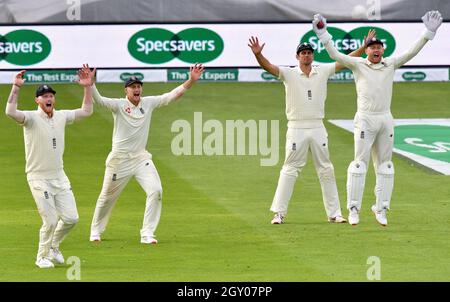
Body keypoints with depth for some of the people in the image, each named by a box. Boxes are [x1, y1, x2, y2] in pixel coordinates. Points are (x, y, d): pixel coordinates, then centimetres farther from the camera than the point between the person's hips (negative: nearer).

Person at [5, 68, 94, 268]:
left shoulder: (61, 117, 7)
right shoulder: (31, 118, -11)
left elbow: (86, 111, 15)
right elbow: (10, 112, -29)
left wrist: (87, 87, 7)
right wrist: (16, 87, -34)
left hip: (59, 176, 6)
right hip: (39, 178, -6)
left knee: (70, 218, 2)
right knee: (50, 221, -7)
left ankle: (53, 247, 28)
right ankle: (42, 257, 14)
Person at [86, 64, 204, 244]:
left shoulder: (148, 103, 3)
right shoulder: (119, 105, -9)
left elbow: (172, 96, 0)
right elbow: (99, 100, -24)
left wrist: (191, 81, -12)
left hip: (141, 158, 3)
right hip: (120, 160, -3)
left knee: (155, 191, -14)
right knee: (107, 197, 8)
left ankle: (147, 233, -7)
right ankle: (96, 231, 30)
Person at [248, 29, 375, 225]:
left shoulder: (323, 71, 8)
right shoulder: (289, 74, -2)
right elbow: (268, 67, -15)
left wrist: (364, 46, 0)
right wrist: (258, 54, -35)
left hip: (318, 128, 3)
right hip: (296, 128, -3)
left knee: (326, 170, 6)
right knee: (290, 170, -3)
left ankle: (334, 213, 12)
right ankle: (279, 213, 0)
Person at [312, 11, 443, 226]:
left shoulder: (390, 65, 8)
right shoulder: (358, 65, 0)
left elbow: (411, 52, 2)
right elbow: (335, 55, -10)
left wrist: (428, 32, -8)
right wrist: (322, 33, -23)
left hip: (386, 119, 4)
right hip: (365, 119, -4)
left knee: (384, 165, 6)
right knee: (360, 162, -6)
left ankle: (381, 209, 12)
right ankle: (353, 209, -4)